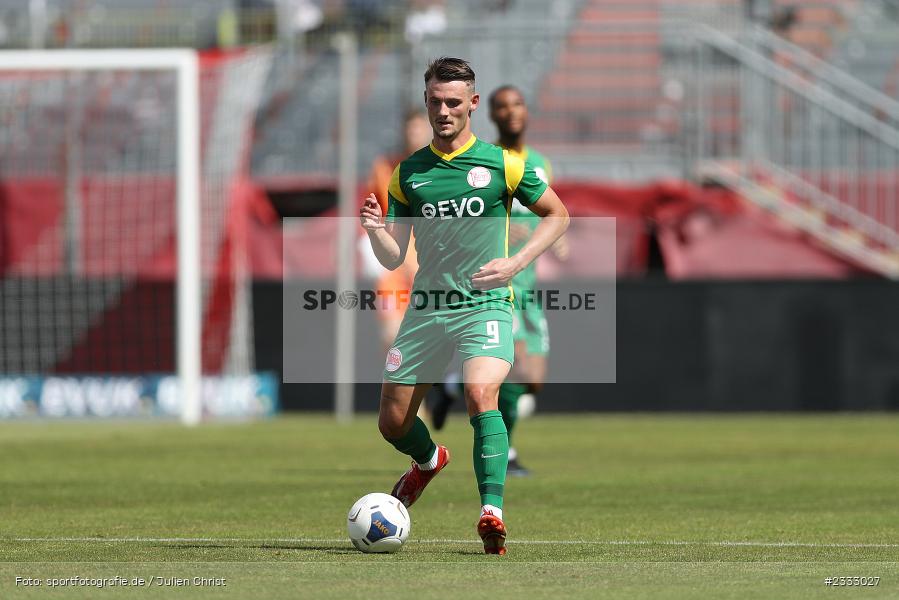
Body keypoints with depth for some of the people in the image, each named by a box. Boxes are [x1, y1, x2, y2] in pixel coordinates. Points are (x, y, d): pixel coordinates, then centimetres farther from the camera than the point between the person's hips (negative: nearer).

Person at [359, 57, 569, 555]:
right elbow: (392, 258, 9)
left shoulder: (502, 164, -1)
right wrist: (374, 230, -14)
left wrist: (517, 262, -5)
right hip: (425, 309, 4)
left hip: (484, 306, -4)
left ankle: (492, 514, -33)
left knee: (480, 394, -31)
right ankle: (430, 460, 45)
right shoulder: (408, 174, 8)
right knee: (392, 422, 9)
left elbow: (557, 214, 10)